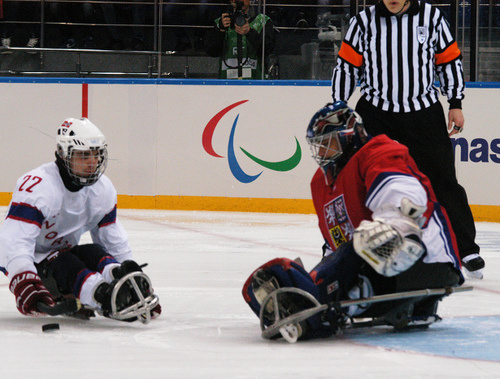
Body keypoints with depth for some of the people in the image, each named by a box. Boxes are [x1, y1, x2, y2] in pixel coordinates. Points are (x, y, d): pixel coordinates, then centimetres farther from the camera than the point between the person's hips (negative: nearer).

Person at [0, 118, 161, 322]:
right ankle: (104, 296, -63)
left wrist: (129, 269, 0)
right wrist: (24, 282, -51)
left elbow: (113, 239, 12)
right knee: (65, 265, -34)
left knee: (94, 252, -23)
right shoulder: (37, 184, -26)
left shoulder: (103, 188, -1)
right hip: (31, 261, -6)